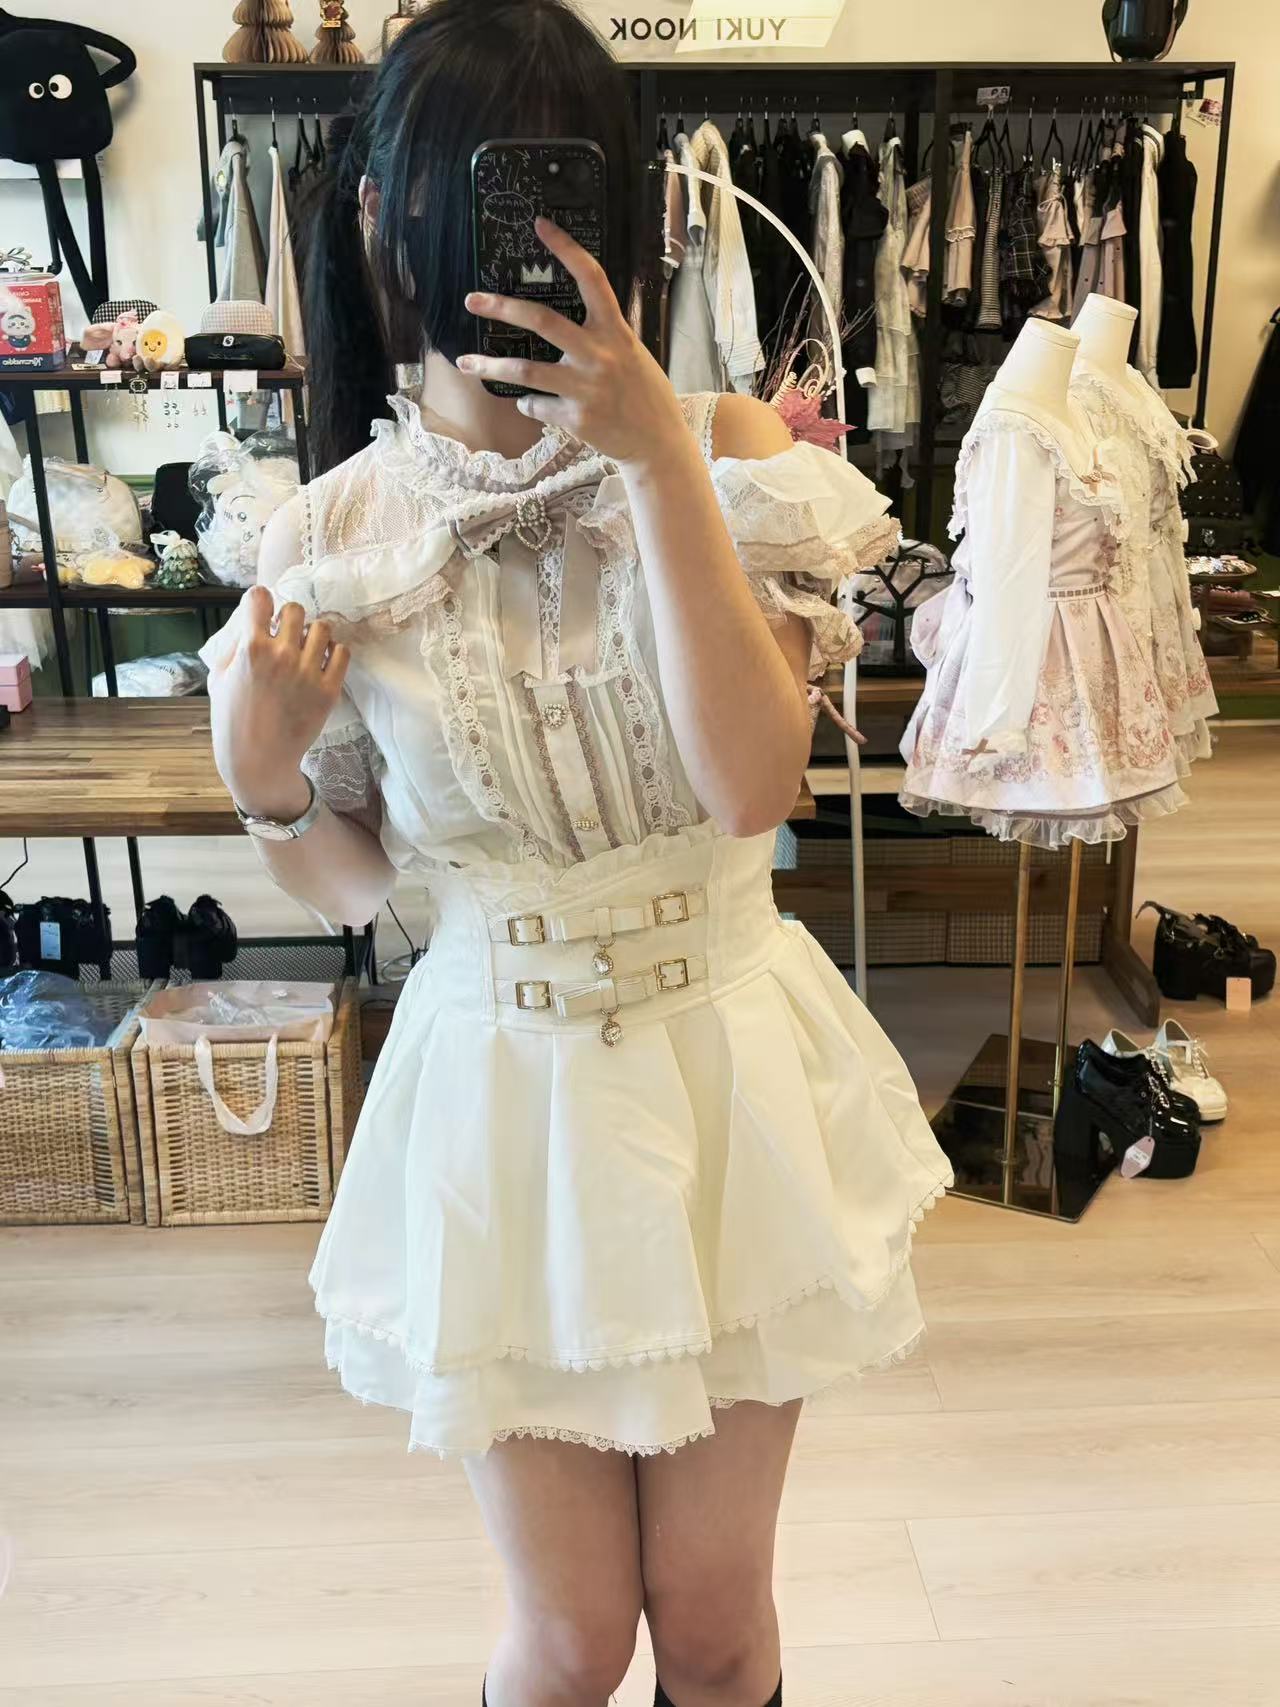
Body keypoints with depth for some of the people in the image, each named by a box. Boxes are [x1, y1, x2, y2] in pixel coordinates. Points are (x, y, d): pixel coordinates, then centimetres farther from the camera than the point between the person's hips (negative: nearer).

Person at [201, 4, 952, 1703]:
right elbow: (356, 881, 3)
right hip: (505, 1096, 0)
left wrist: (661, 455, -25)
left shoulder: (728, 456, -7)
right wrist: (266, 777, -17)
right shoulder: (334, 538, -6)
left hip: (729, 1073, 1)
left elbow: (753, 785, -23)